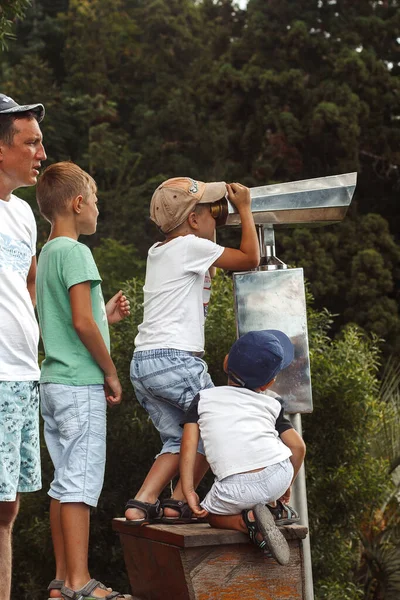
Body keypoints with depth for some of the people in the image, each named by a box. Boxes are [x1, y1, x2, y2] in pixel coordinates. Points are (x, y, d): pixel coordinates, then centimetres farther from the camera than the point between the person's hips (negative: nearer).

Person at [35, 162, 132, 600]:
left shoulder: (45, 255, 17)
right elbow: (81, 323, -19)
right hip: (80, 383, -9)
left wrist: (105, 317, 16)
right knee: (81, 481, -7)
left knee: (64, 482, 11)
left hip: (53, 382, 9)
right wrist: (110, 371, -10)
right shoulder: (74, 252, -12)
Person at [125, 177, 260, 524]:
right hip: (175, 360, -8)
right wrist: (245, 209, 7)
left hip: (143, 364, 8)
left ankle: (142, 503, 2)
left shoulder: (157, 251, 18)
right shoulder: (191, 246, -6)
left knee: (179, 440, 14)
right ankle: (178, 503, 7)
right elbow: (250, 259, -3)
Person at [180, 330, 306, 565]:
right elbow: (298, 447, 14)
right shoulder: (271, 404, 20)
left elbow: (189, 444, 7)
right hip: (279, 476, 3)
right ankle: (268, 508, 22)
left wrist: (189, 492, 6)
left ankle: (248, 520, -2)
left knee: (212, 513, 29)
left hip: (237, 489, -3)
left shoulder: (204, 398, 19)